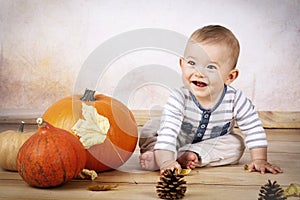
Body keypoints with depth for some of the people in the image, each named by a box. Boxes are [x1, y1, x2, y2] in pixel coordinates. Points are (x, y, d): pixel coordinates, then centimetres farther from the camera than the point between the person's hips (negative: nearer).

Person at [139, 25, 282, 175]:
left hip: (213, 144, 2)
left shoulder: (235, 100, -27)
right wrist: (166, 162, -55)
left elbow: (254, 129, -17)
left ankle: (183, 157, -29)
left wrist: (259, 160, -23)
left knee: (237, 144, -25)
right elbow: (168, 131, -42)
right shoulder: (179, 99, -33)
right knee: (150, 129, -16)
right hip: (179, 142, -2)